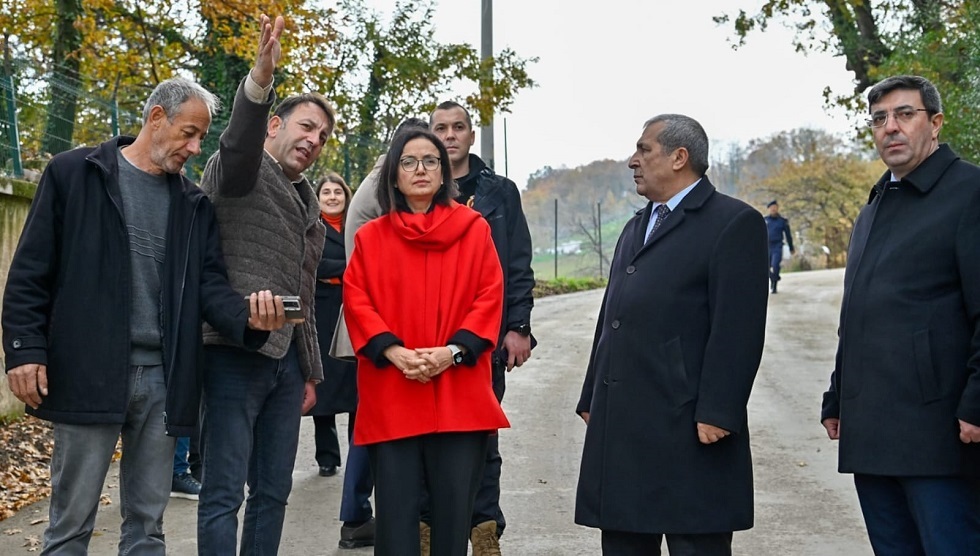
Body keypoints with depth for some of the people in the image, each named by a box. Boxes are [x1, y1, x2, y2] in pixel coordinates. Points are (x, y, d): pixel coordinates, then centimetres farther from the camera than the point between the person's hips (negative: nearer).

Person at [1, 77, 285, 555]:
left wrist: (247, 316, -16)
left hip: (163, 379, 4)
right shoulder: (73, 173, 1)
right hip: (88, 372, -4)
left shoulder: (195, 204, 13)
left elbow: (208, 282, 5)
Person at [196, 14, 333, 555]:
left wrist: (311, 371, 23)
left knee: (273, 491, 11)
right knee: (224, 494, -5)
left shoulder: (308, 205, 22)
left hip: (286, 359, 8)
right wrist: (260, 78, -45)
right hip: (235, 353, -8)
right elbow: (237, 142, -27)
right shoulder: (240, 171, -1)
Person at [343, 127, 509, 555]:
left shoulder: (474, 229, 8)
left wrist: (452, 350, -12)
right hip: (391, 396, 0)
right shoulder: (370, 237, 9)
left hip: (458, 394, 0)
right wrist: (394, 351, -13)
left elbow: (489, 296, 2)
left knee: (454, 512, 3)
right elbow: (356, 300, 2)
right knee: (395, 515, 0)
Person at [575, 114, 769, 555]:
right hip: (621, 427, 8)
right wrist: (591, 398, 17)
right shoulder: (636, 228, 22)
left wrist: (717, 413, -19)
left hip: (687, 430, -8)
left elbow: (739, 328, -14)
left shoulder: (734, 223, -6)